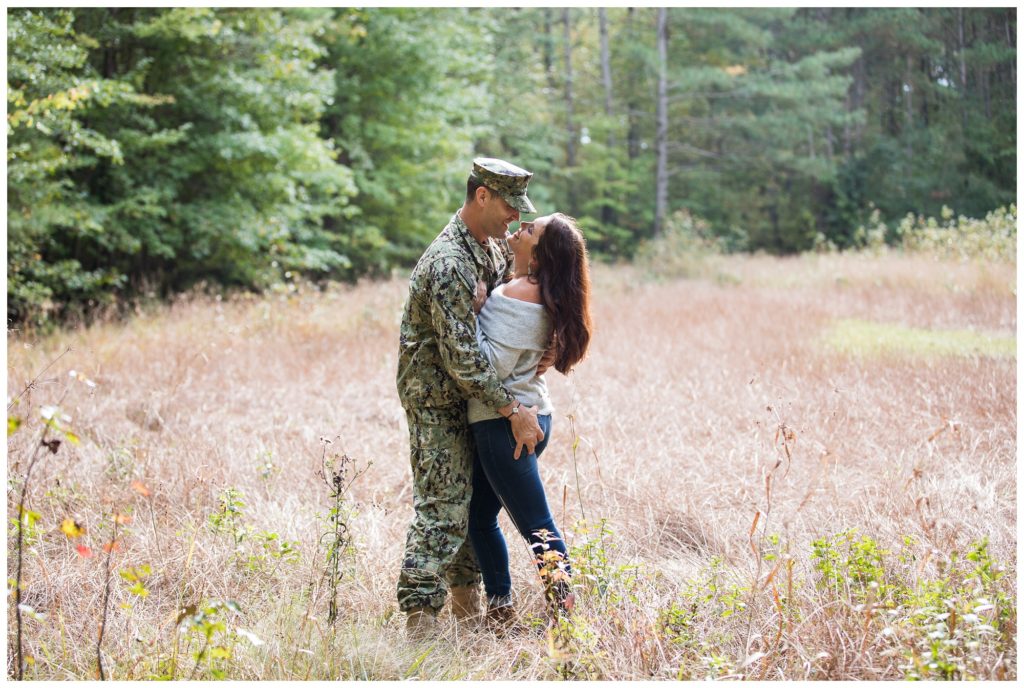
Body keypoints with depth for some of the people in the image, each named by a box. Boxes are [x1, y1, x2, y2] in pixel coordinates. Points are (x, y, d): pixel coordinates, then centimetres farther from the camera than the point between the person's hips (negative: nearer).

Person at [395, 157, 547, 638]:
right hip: (437, 399, -9)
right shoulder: (448, 264, -25)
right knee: (442, 508, -11)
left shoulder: (495, 246, 4)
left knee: (476, 497, 15)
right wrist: (512, 410, -24)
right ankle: (419, 616, -8)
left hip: (473, 391, 9)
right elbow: (461, 355, -27)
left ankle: (466, 596, 28)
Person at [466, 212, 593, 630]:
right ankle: (499, 610, 27)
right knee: (480, 515, 18)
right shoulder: (542, 293, 9)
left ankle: (566, 616, -1)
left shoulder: (519, 294, -20)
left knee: (536, 525, -5)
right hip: (524, 417, 10)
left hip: (505, 423, -10)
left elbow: (495, 364, -24)